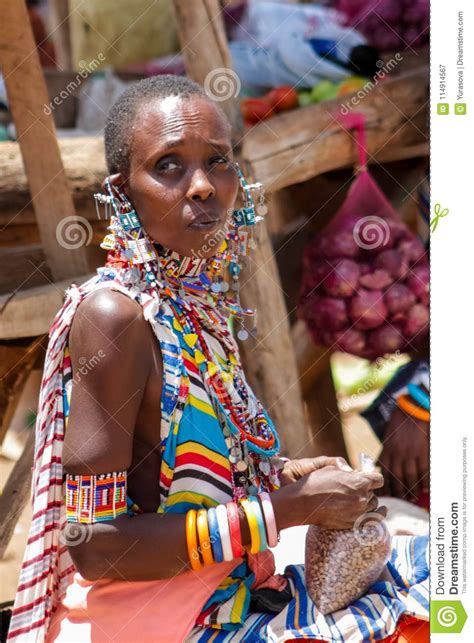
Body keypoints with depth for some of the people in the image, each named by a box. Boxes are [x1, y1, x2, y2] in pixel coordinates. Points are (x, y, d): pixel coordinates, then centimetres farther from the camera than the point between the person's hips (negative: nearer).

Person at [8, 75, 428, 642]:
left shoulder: (198, 298, 2)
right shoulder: (115, 314, -21)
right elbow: (94, 543, -24)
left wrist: (285, 473, 1)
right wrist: (291, 506, -21)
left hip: (230, 591, 8)